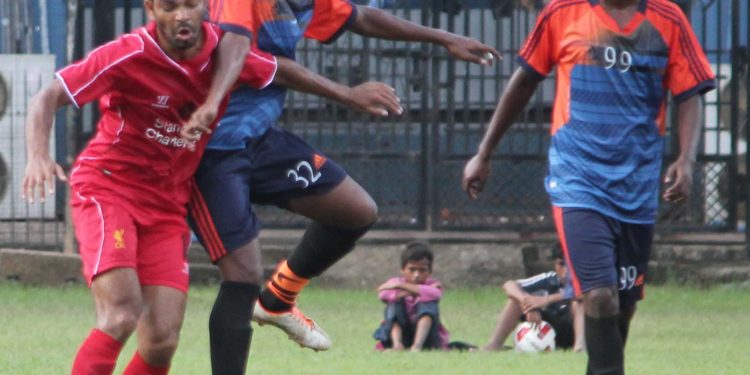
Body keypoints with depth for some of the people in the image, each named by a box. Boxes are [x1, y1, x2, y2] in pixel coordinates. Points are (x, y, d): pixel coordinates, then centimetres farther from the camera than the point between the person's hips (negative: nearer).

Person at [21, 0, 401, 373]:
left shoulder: (221, 49, -3)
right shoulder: (129, 55, -18)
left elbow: (280, 71, 17)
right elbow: (47, 98, -17)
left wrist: (347, 94, 24)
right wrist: (38, 156, -35)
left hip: (167, 205, 5)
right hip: (107, 189, -5)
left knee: (162, 342, -6)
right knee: (121, 317, -26)